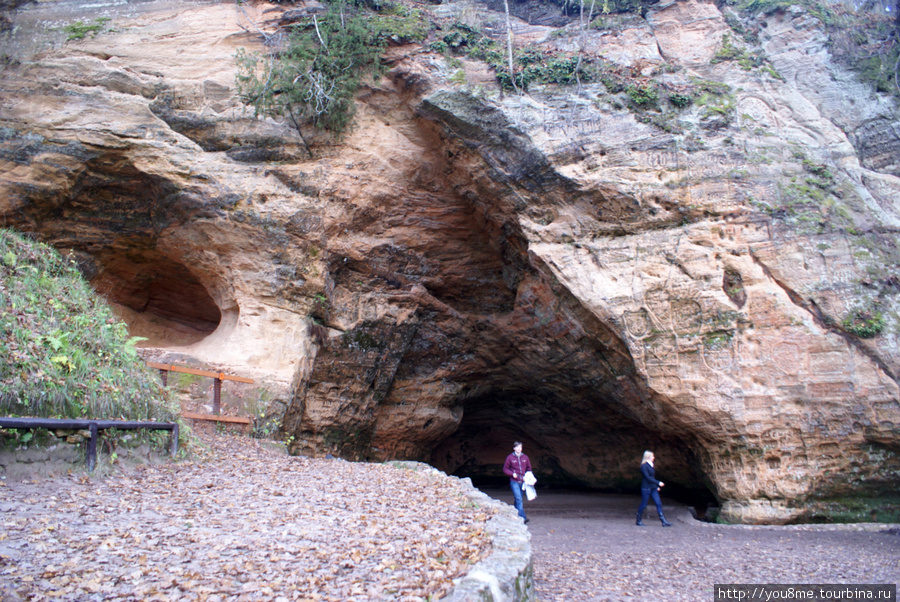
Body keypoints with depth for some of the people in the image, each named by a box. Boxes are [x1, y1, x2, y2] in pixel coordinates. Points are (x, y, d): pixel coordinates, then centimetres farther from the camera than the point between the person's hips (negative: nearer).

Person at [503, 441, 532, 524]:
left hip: (522, 482, 4)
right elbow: (505, 468, 2)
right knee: (519, 499, -15)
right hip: (514, 482, -4)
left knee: (518, 500, 10)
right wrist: (512, 474, -14)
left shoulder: (525, 457, 7)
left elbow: (529, 468, 17)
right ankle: (523, 517, -20)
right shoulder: (510, 457, -3)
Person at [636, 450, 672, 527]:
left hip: (653, 488, 8)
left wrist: (657, 486, 12)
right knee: (643, 505, 0)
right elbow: (647, 477, -19)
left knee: (659, 504, 0)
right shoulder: (644, 466, -12)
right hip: (646, 488, -8)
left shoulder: (650, 465, 14)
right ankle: (639, 521, 13)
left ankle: (664, 521, 0)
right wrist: (658, 483, -21)